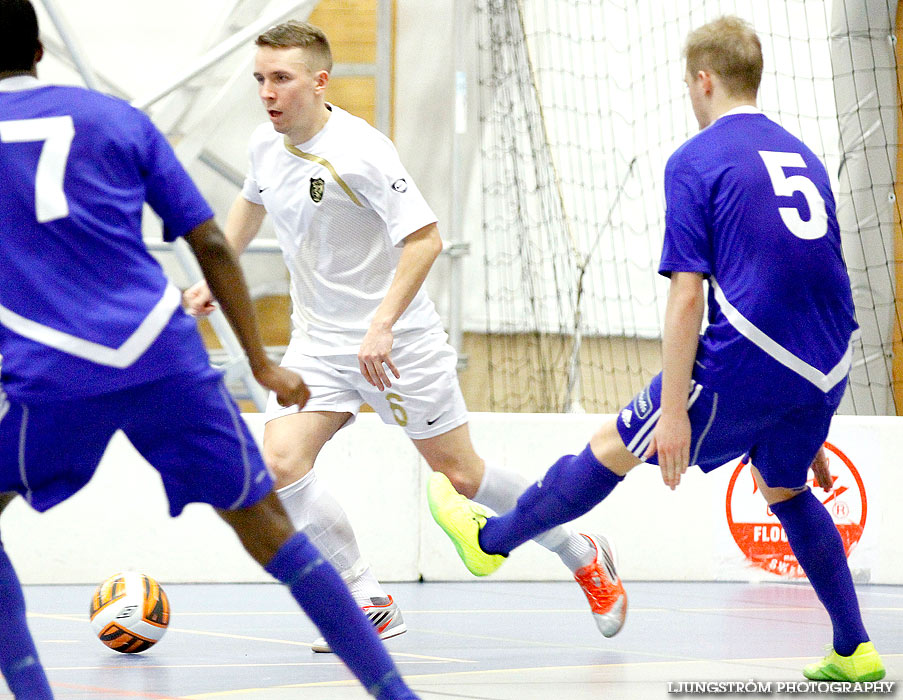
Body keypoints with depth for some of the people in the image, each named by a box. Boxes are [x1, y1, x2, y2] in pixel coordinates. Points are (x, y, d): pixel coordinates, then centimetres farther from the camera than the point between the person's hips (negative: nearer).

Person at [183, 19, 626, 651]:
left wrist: (381, 326, -31)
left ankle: (582, 553, 27)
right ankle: (370, 603, -5)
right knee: (282, 461, -15)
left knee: (460, 472, 3)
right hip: (318, 341, 6)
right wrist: (214, 279, 19)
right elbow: (252, 204, 24)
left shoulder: (360, 151, -22)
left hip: (396, 341, -6)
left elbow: (425, 238, -25)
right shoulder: (267, 145, 0)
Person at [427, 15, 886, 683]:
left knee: (611, 448, 10)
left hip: (745, 365, -6)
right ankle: (855, 651, 23)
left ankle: (492, 539, 26)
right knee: (785, 489, 26)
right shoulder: (801, 154, 17)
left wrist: (673, 411, -10)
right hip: (825, 370, 6)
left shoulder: (696, 160, -3)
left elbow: (687, 295, -10)